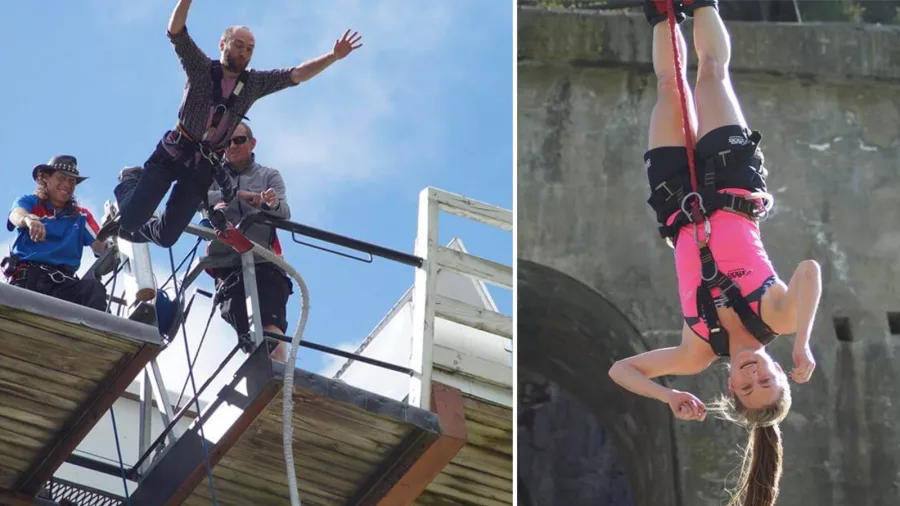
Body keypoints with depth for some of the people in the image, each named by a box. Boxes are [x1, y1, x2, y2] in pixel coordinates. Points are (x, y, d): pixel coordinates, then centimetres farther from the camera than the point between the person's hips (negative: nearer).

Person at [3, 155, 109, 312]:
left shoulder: (81, 216, 21)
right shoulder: (29, 202, 14)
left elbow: (101, 248, 8)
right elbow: (17, 215, -12)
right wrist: (29, 219, -38)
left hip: (62, 284, 1)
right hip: (27, 277, -1)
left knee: (93, 286, -30)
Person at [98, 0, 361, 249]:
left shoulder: (254, 83, 0)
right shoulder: (201, 68, -8)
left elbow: (297, 74, -5)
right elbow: (176, 32, -21)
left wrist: (334, 56, -20)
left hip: (204, 165, 3)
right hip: (173, 153, -3)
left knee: (167, 236, -1)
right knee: (132, 218, -9)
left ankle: (125, 230, 33)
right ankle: (130, 179, 26)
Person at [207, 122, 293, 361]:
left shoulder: (269, 176, 15)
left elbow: (285, 213, -2)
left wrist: (273, 204, -27)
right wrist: (238, 195, -21)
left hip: (263, 260, -2)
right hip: (226, 261, 2)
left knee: (272, 327, -20)